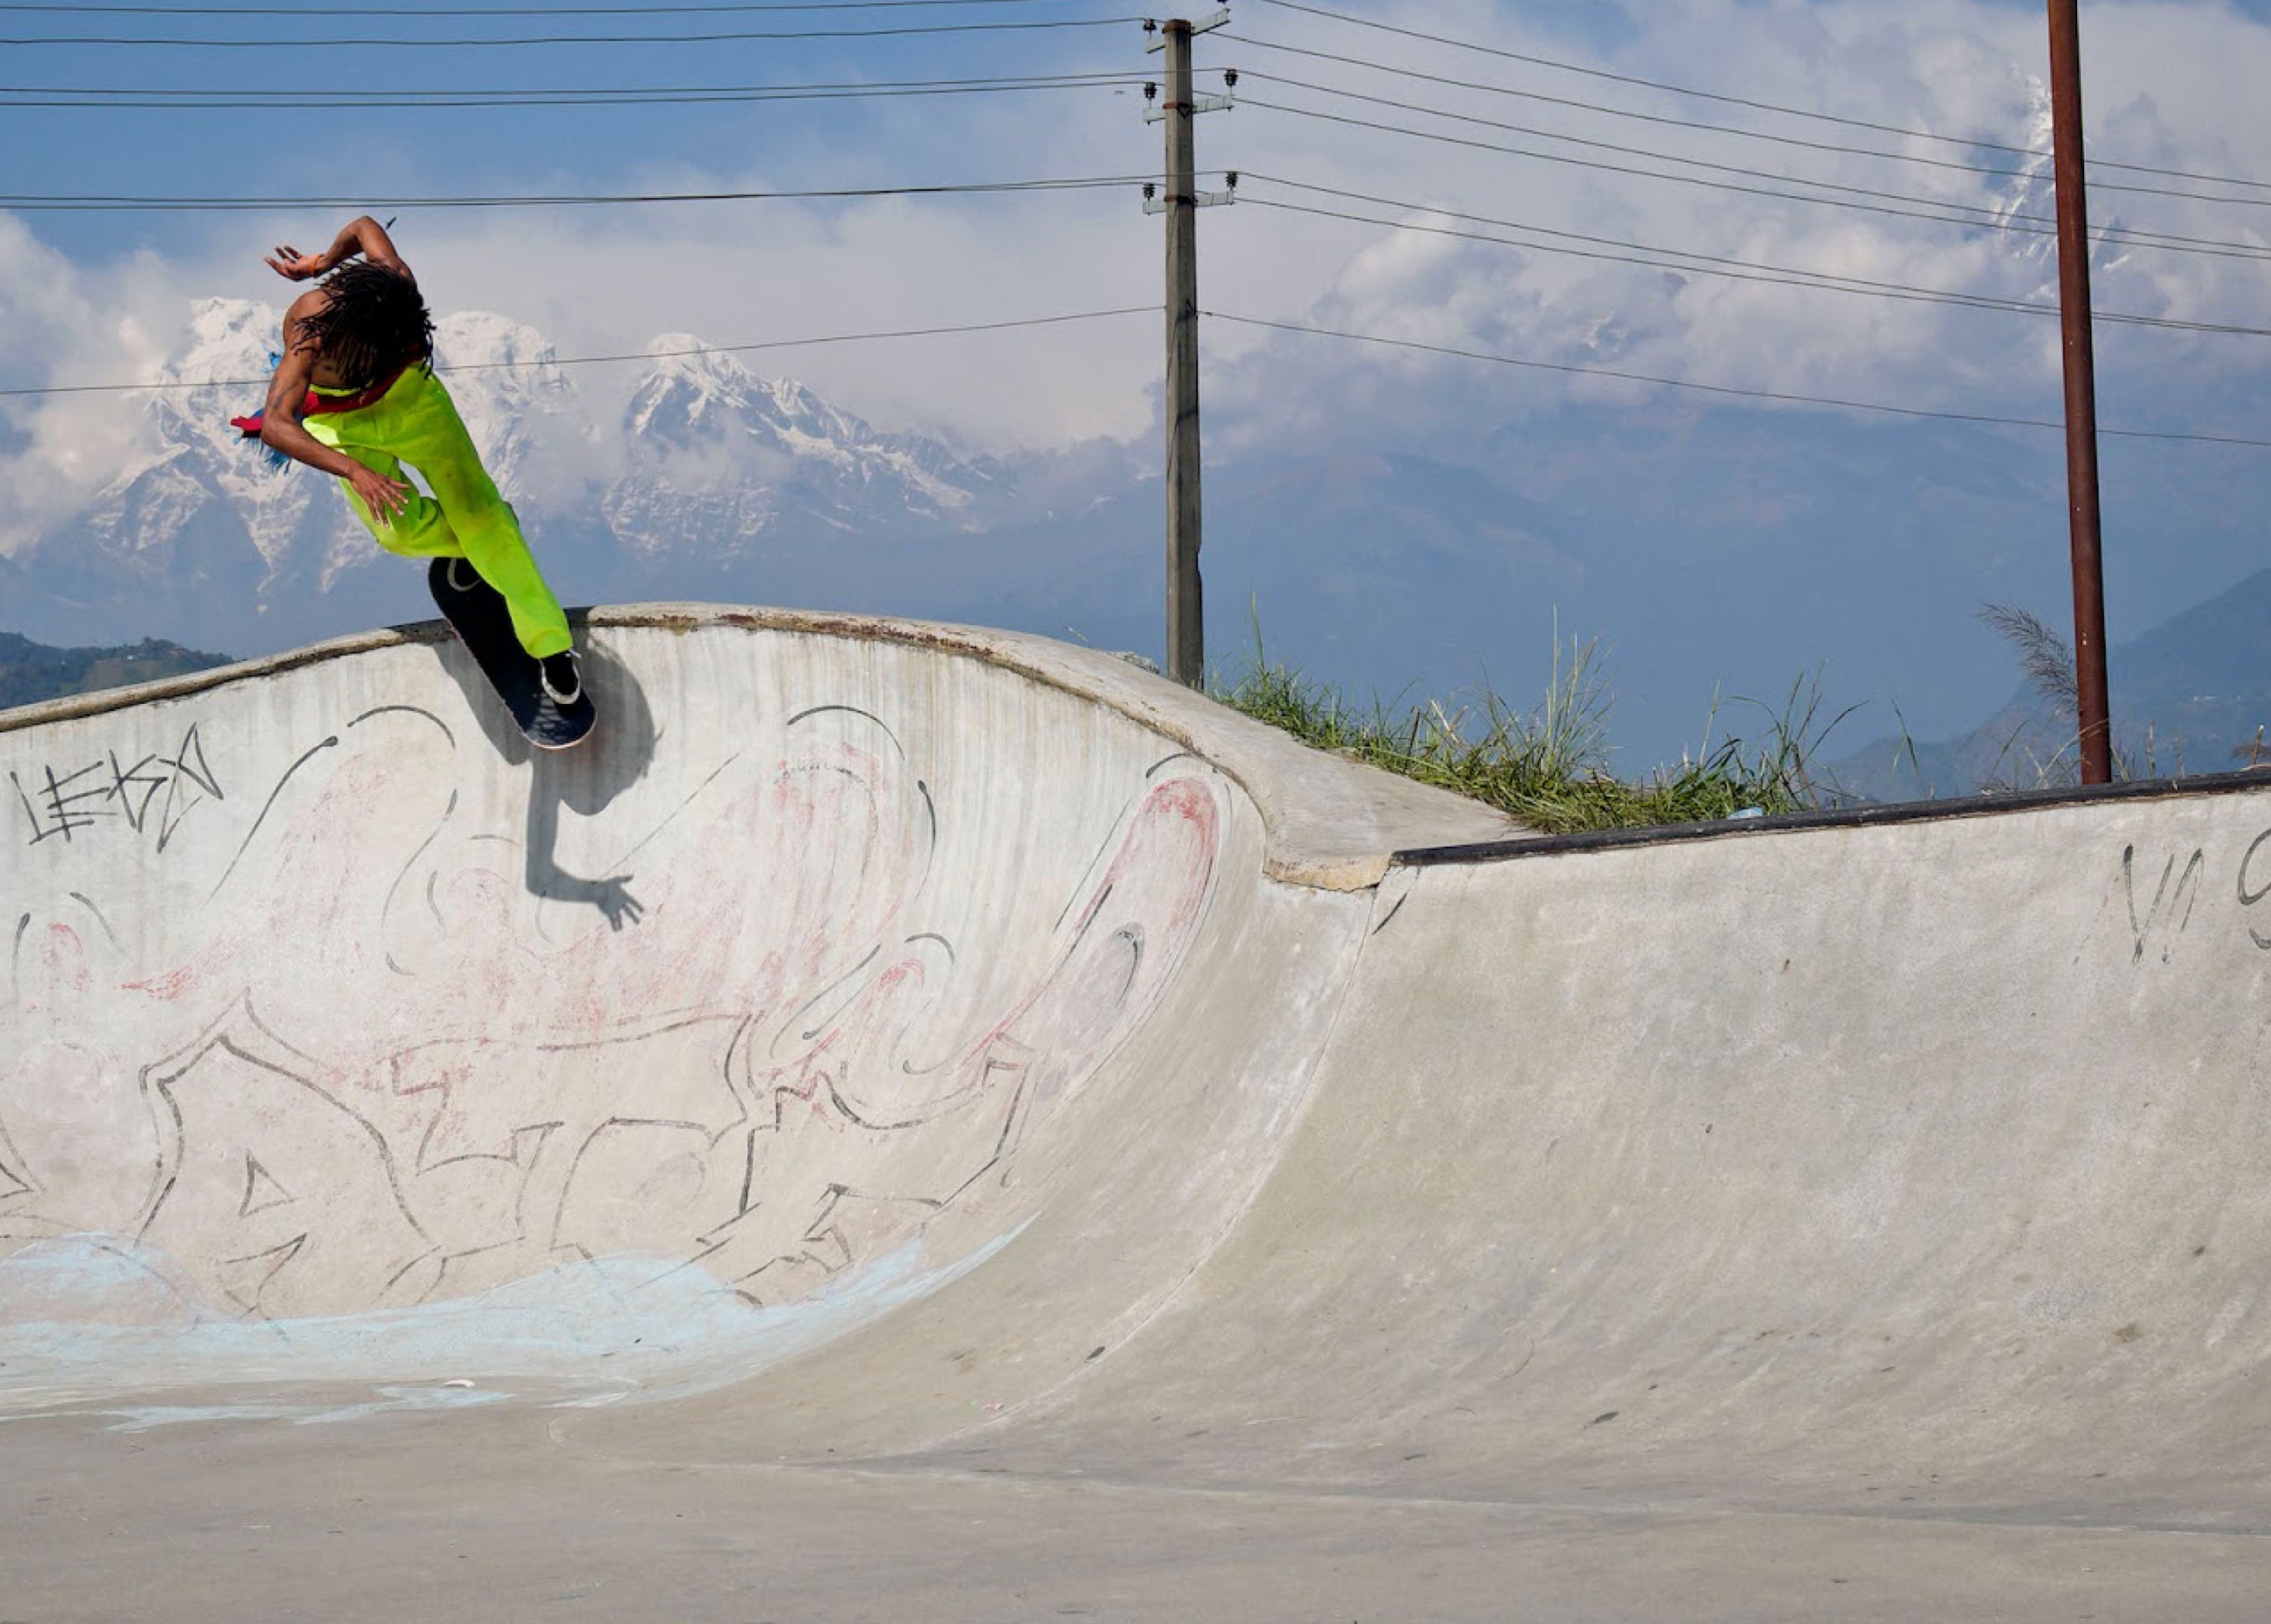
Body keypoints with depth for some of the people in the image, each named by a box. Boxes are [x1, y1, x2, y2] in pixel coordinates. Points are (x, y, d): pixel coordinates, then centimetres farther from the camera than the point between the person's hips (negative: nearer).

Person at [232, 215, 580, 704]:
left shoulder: (397, 283, -30)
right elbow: (274, 425, -48)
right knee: (401, 530, -17)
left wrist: (322, 263, 9)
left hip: (408, 394, 2)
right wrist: (354, 471, -59)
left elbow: (364, 226, -8)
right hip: (341, 419, -2)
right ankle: (464, 541, 20)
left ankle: (549, 643, -3)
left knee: (477, 509, -6)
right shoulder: (311, 337, -40)